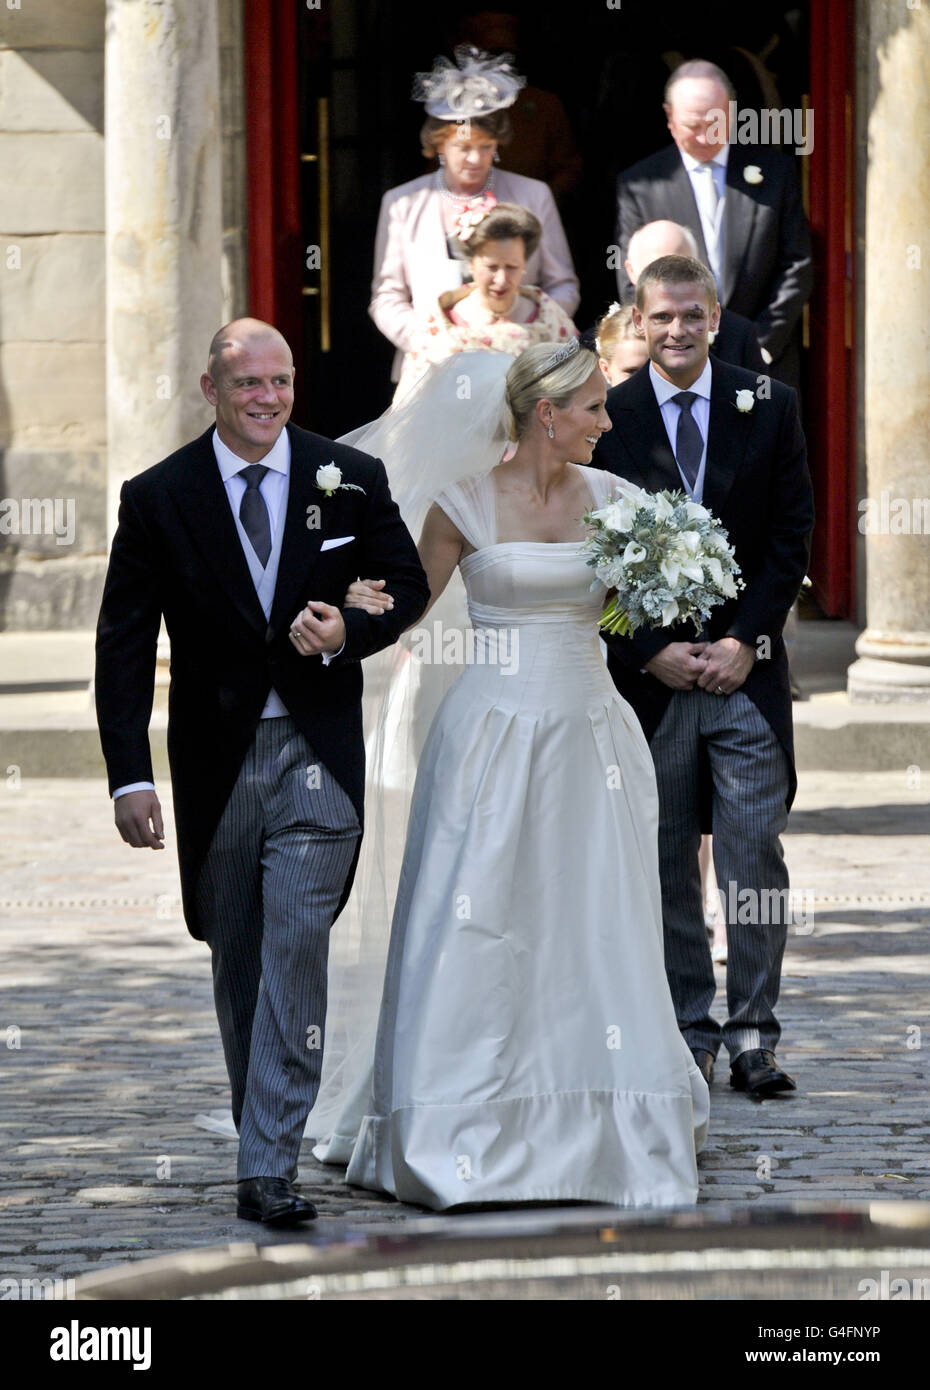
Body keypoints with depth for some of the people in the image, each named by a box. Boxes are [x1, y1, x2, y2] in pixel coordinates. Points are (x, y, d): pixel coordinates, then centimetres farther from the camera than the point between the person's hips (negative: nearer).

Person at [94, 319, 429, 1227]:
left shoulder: (350, 480, -1)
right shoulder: (158, 498, -3)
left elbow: (409, 586, 11)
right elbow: (123, 645, -3)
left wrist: (349, 633, -12)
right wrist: (129, 776, -10)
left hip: (318, 753, -1)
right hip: (215, 759, 1)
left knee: (296, 948, -12)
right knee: (236, 955, 12)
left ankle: (268, 1167, -13)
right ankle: (261, 1123, 30)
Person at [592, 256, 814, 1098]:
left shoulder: (769, 409, 5)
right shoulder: (606, 419, 2)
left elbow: (792, 535, 3)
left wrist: (747, 641, -7)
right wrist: (652, 651, -7)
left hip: (747, 666, 0)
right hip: (650, 670, 0)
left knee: (755, 853, -5)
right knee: (667, 864, 4)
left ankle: (754, 1036, 0)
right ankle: (690, 1032, 12)